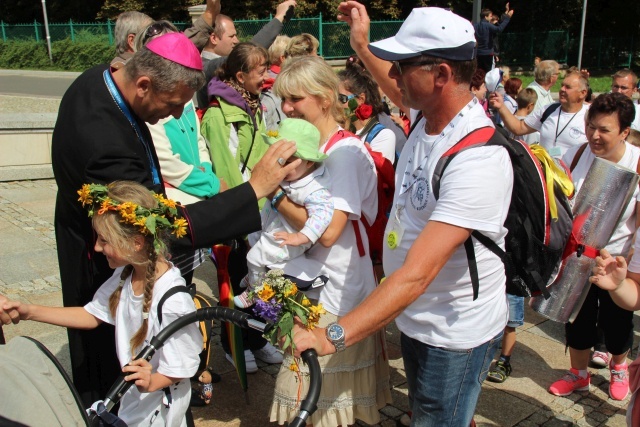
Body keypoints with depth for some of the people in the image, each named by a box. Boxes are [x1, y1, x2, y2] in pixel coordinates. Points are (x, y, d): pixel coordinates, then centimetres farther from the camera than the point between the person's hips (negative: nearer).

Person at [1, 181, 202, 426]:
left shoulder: (173, 302, -34)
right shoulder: (125, 276, -9)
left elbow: (181, 369, -24)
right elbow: (93, 315, 4)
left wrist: (152, 382, -44)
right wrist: (30, 312, -1)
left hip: (159, 406, -7)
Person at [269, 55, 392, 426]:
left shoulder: (345, 152, -18)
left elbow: (328, 229, -27)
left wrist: (276, 194, -18)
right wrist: (271, 182, -1)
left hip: (338, 293, -8)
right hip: (311, 283, 8)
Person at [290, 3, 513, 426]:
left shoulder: (478, 159, -33)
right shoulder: (430, 115, -7)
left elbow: (416, 274, -38)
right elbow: (401, 95, 22)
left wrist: (331, 337, -41)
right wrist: (362, 46, 17)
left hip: (455, 334, -8)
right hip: (415, 316, 8)